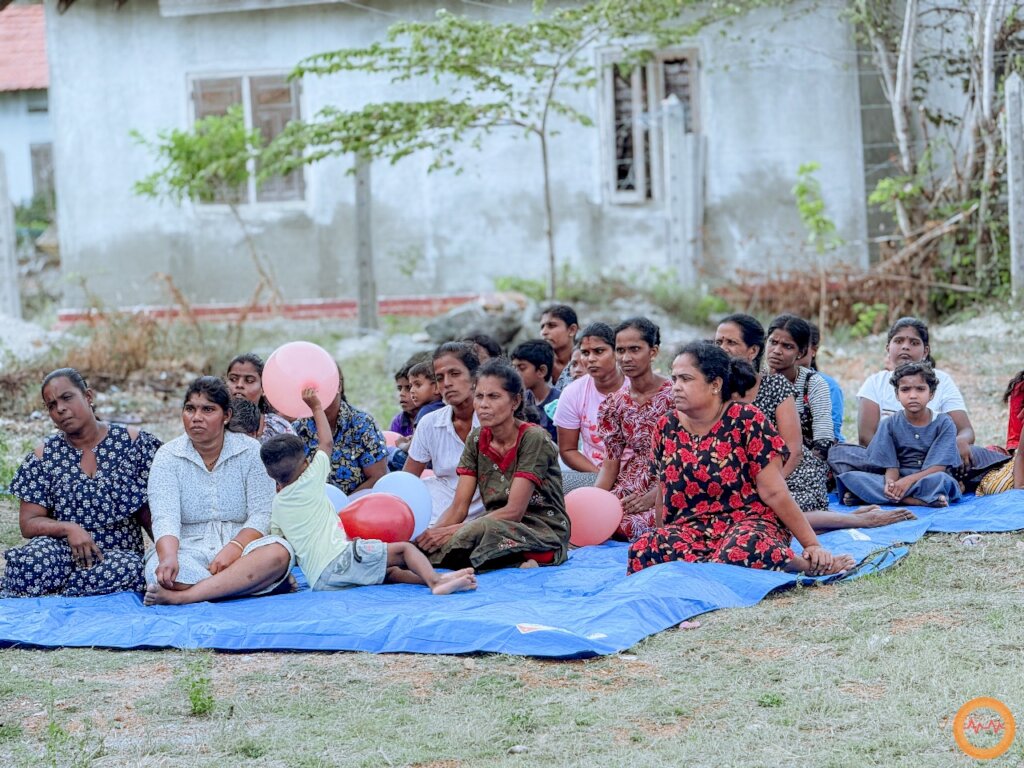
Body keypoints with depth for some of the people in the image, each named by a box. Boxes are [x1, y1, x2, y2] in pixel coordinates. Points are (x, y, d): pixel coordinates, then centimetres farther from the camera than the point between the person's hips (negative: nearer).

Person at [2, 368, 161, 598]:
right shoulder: (44, 456, 7)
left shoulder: (133, 442, 3)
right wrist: (68, 529, -15)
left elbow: (150, 511, 5)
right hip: (61, 551, 0)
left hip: (121, 553, 1)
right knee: (34, 558, -37)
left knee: (129, 568, -37)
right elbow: (28, 523, 4)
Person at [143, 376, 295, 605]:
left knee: (278, 552, -33)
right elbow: (165, 517, -12)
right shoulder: (167, 456, 2)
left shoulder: (251, 451, 4)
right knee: (161, 571, -36)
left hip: (241, 546, 2)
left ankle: (182, 596, -35)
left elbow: (261, 515, -4)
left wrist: (233, 550, -23)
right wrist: (168, 558, -33)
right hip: (189, 551, -1)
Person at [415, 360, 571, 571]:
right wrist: (435, 531, -22)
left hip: (545, 532, -7)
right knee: (428, 543, -21)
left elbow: (514, 511, -19)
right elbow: (459, 507, 0)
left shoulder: (533, 438, -14)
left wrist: (451, 531, -24)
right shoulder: (476, 440, 6)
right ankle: (518, 564, -15)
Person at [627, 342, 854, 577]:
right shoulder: (667, 427, 8)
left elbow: (775, 493, -7)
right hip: (690, 528, 4)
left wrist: (812, 545, -10)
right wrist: (661, 539, 26)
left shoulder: (746, 421, -6)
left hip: (749, 522, -4)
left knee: (741, 551, -43)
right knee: (641, 550, -31)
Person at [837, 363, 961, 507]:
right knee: (851, 478, -23)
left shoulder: (944, 423, -1)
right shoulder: (890, 424, 5)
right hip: (898, 481, 2)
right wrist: (890, 483, -25)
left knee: (940, 479, -39)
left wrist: (909, 480, -25)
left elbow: (938, 467, -9)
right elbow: (891, 466, -1)